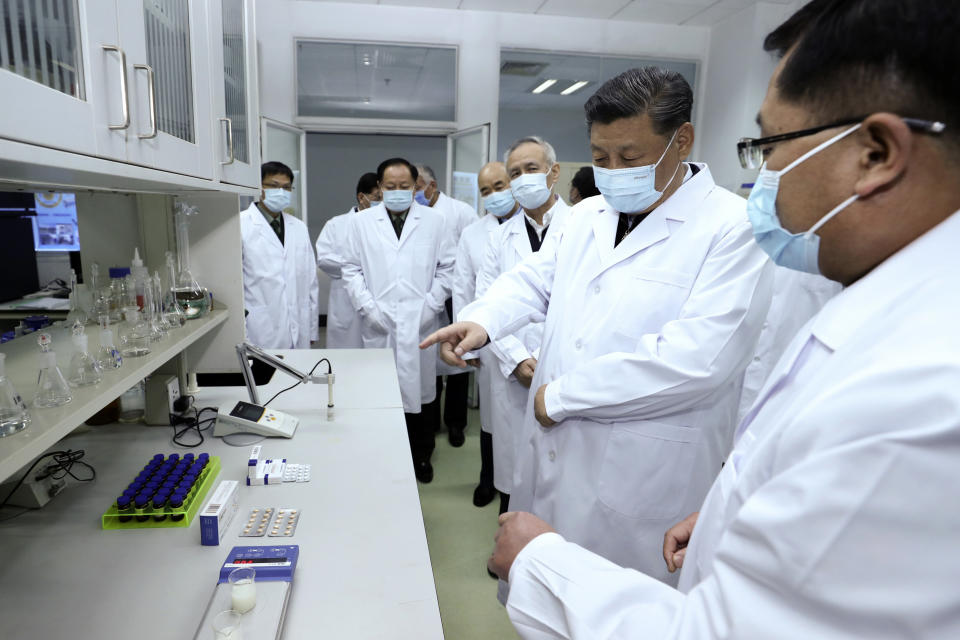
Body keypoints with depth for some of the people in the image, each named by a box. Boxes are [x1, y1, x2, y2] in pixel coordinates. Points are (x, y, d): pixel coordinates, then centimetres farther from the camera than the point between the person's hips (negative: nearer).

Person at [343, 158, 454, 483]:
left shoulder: (433, 221, 7)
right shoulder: (361, 223, 8)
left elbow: (446, 268, 6)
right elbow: (351, 269, 6)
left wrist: (430, 306, -4)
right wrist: (369, 307, -5)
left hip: (419, 324, 0)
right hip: (378, 325, 0)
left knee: (418, 390, 7)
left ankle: (420, 454, 24)